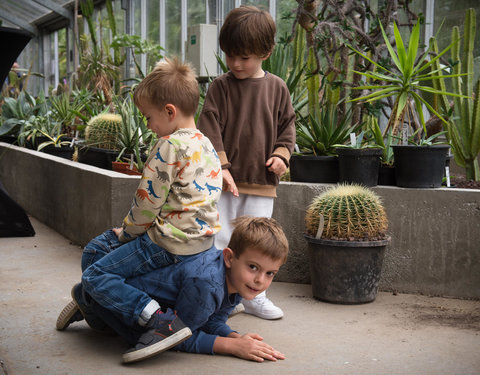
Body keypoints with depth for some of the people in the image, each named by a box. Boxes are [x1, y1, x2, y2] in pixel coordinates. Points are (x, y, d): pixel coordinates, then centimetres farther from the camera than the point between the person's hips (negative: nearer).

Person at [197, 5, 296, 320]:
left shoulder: (277, 88, 5)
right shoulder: (221, 86, -3)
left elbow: (287, 125, 13)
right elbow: (209, 129, -6)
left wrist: (281, 154, -4)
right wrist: (221, 167, -14)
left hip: (262, 182, 2)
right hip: (225, 180, -2)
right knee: (221, 239, 0)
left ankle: (254, 296, 24)